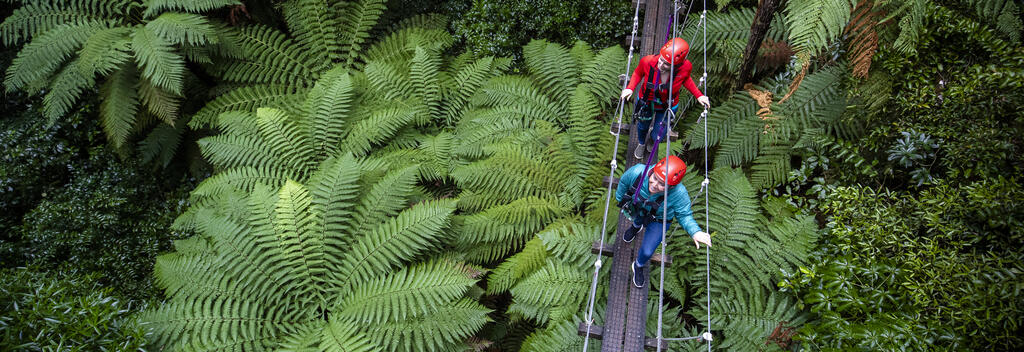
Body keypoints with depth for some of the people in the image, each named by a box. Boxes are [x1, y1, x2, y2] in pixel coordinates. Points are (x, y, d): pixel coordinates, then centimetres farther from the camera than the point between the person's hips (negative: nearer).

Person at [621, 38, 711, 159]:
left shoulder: (685, 67, -34)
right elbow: (638, 73, -10)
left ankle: (652, 138, 61)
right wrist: (630, 88, -27)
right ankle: (642, 144, 69)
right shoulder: (647, 62, -36)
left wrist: (699, 95, -15)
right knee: (643, 126, 30)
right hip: (646, 102, 0)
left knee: (657, 137, 19)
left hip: (668, 107, 0)